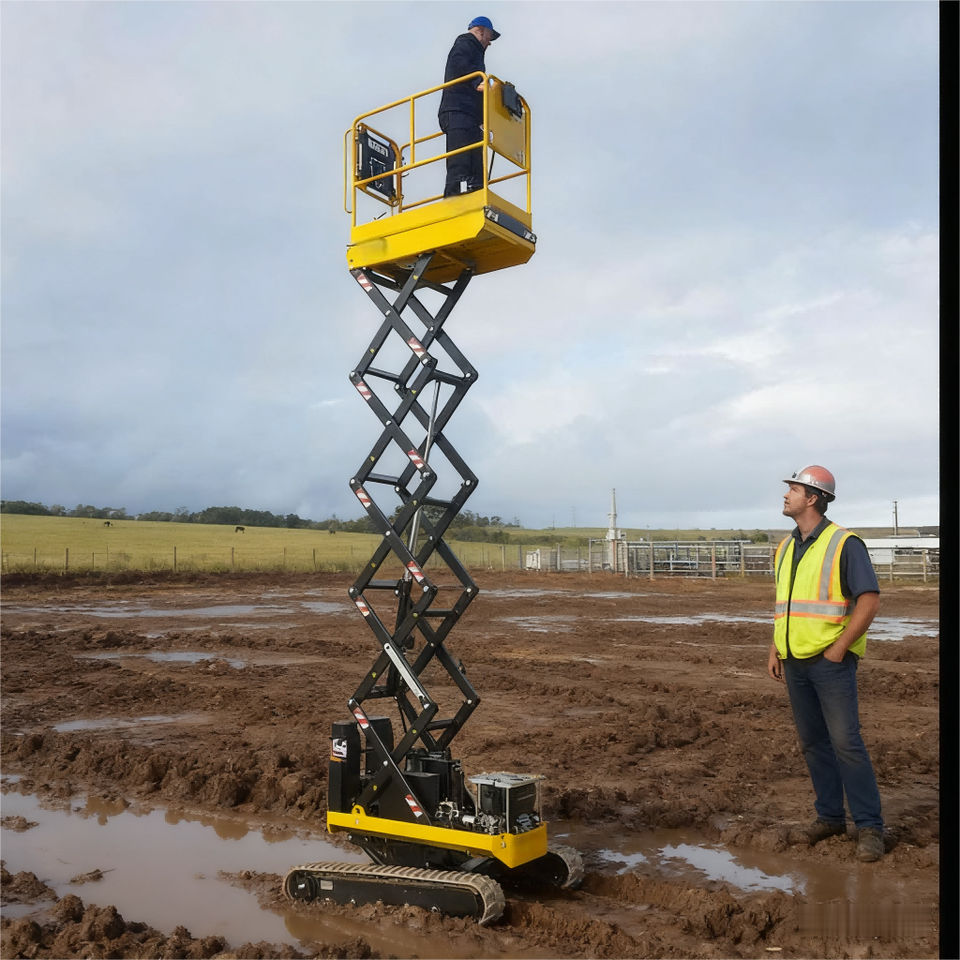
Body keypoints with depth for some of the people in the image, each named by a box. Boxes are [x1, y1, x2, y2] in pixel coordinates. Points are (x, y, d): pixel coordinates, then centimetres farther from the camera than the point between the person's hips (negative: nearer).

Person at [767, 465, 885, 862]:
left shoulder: (845, 544, -10)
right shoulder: (785, 548, 13)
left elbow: (869, 601, -14)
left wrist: (839, 649, -14)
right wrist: (774, 649, 14)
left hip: (831, 661, -7)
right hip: (795, 663, 7)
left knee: (846, 743, -7)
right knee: (812, 743, 12)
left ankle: (869, 826, 4)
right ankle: (830, 815, 24)